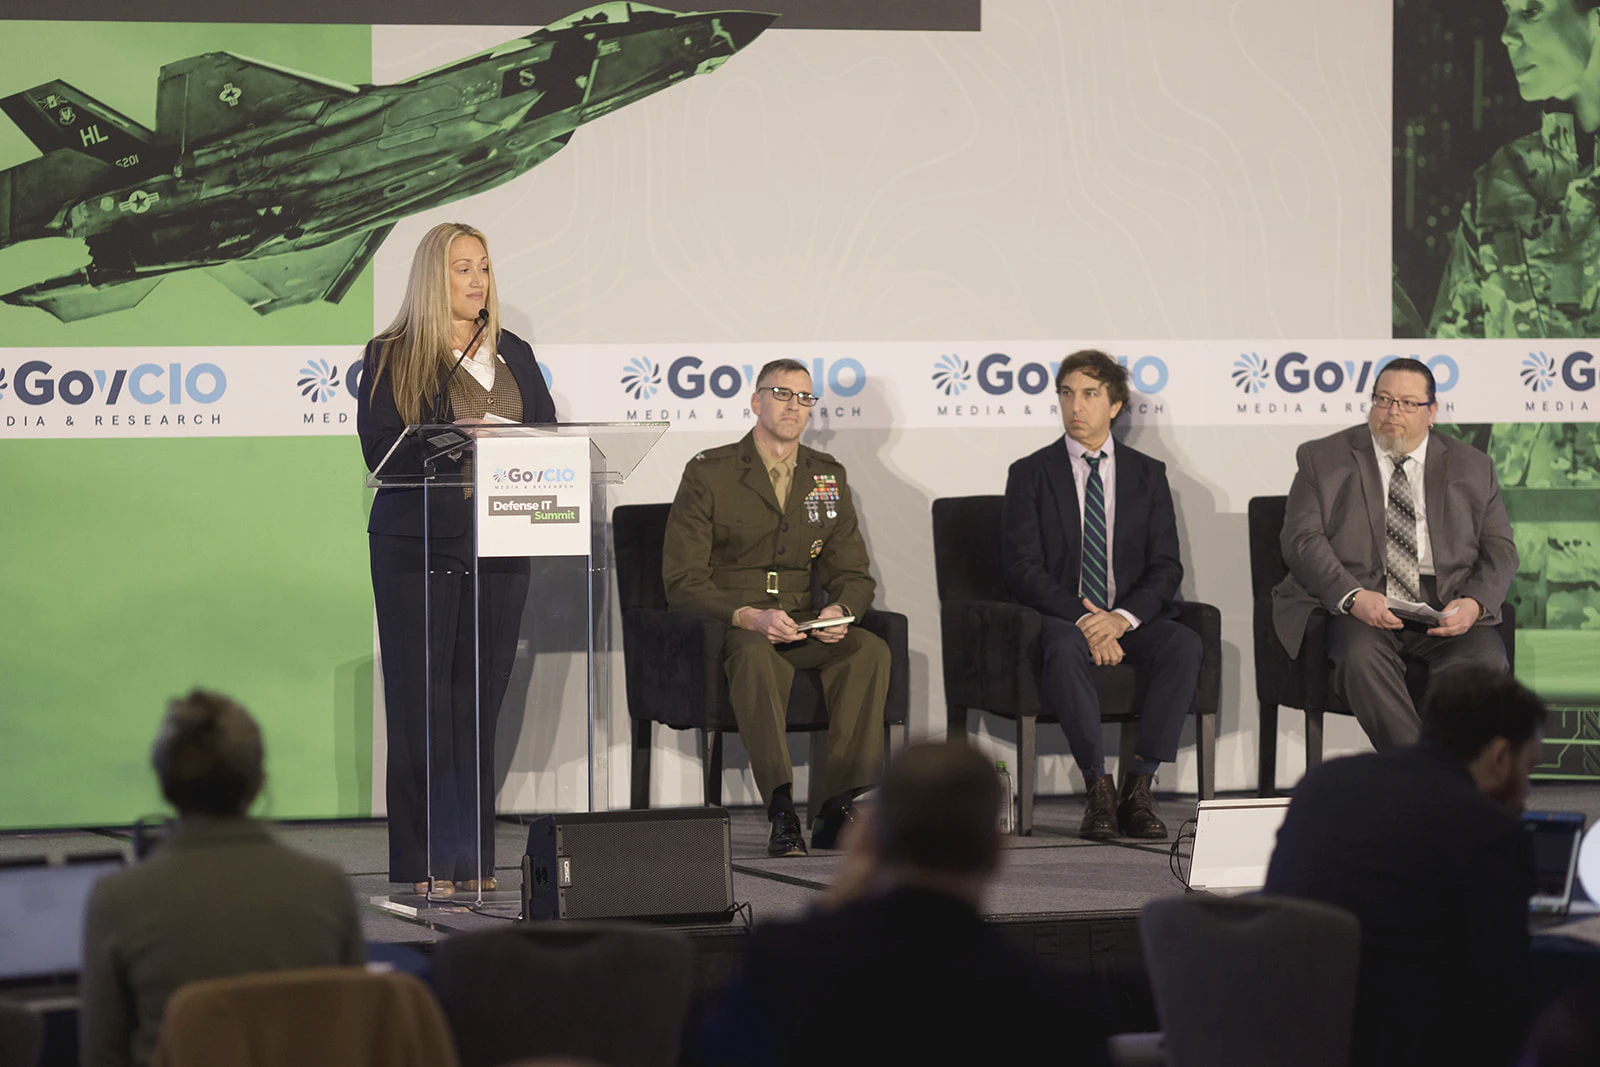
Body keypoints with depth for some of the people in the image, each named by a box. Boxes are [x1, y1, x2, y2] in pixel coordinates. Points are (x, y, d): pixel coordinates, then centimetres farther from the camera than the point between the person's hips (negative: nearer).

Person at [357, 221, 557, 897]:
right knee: (421, 700, -5)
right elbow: (381, 450, -9)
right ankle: (424, 863, -3)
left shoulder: (513, 356, 16)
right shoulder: (391, 357, 2)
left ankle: (473, 857, 10)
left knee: (480, 700, 5)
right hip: (417, 545, -4)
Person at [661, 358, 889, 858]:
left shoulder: (828, 476, 13)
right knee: (754, 654, -39)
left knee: (871, 649, -26)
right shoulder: (709, 474, -2)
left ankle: (838, 810, -27)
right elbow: (683, 583, -8)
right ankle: (782, 811, -42)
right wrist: (749, 617, -25)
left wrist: (839, 609, -13)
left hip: (801, 627, 4)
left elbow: (853, 573, 13)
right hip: (722, 628, -4)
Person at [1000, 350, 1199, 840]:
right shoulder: (1030, 474, 4)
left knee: (1184, 644, -30)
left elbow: (1165, 567, 3)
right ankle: (1098, 790, -32)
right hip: (1060, 620, -2)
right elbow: (1023, 569, -5)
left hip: (1130, 620, 2)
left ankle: (1138, 787, -27)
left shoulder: (1147, 474, 10)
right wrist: (1082, 618, -20)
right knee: (1065, 647, -38)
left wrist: (1122, 617, -17)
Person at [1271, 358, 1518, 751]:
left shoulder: (1473, 467, 16)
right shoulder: (1323, 460, 10)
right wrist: (1353, 596, -18)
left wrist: (1474, 603, -11)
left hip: (1445, 612, 2)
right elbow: (1302, 540, 0)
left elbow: (1499, 549, 11)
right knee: (1360, 655, -34)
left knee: (1485, 658, -29)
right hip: (1356, 612, -1)